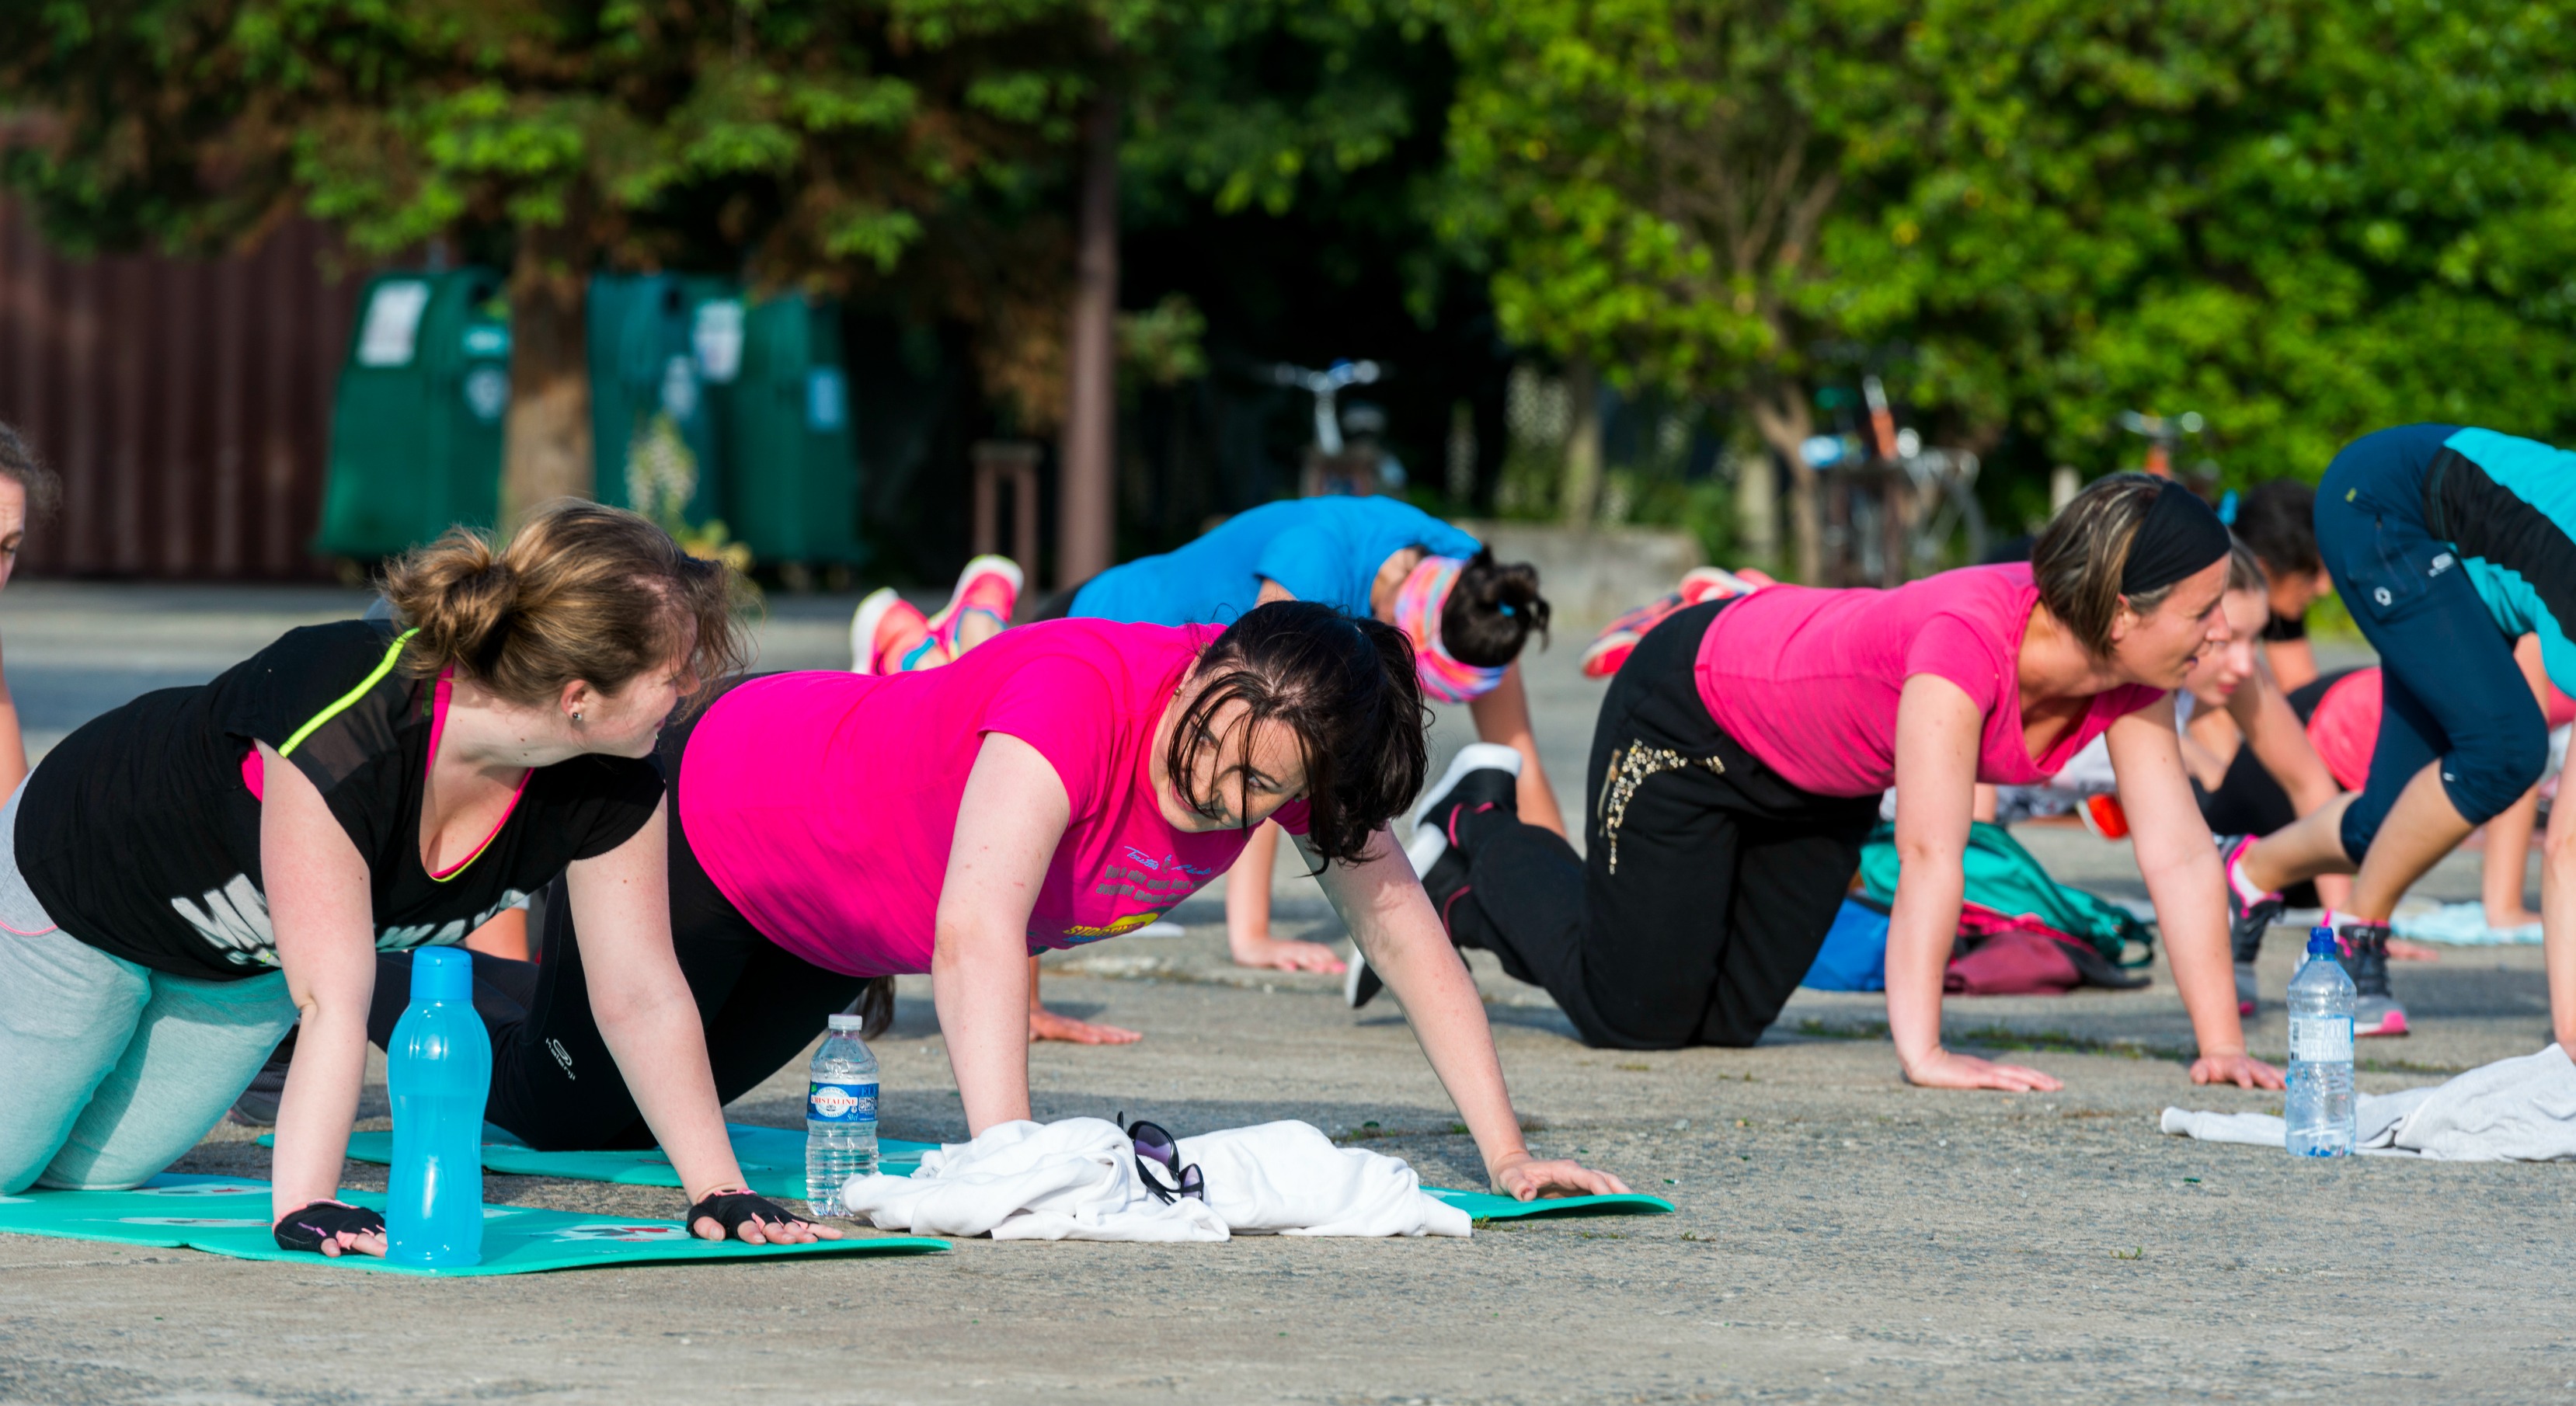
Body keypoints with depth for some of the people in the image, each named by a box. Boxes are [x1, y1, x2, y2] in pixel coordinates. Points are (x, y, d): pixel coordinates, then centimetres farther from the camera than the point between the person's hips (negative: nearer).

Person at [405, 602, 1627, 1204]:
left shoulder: (1286, 739, -25)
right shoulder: (1080, 691, -45)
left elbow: (1401, 927, -17)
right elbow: (975, 936, -54)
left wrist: (1507, 1153, -21)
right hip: (714, 808, -7)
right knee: (563, 1105, 12)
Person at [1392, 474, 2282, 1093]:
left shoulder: (2128, 671, -22)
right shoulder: (1968, 642, -44)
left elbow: (2178, 853, -20)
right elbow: (1929, 857, -46)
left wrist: (2222, 1045, -25)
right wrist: (1921, 1053, -48)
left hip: (1824, 777, 8)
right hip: (1692, 711, -8)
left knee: (1726, 1020, 15)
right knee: (1637, 1015, 2)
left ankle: (1464, 905, 35)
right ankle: (1483, 836, 26)